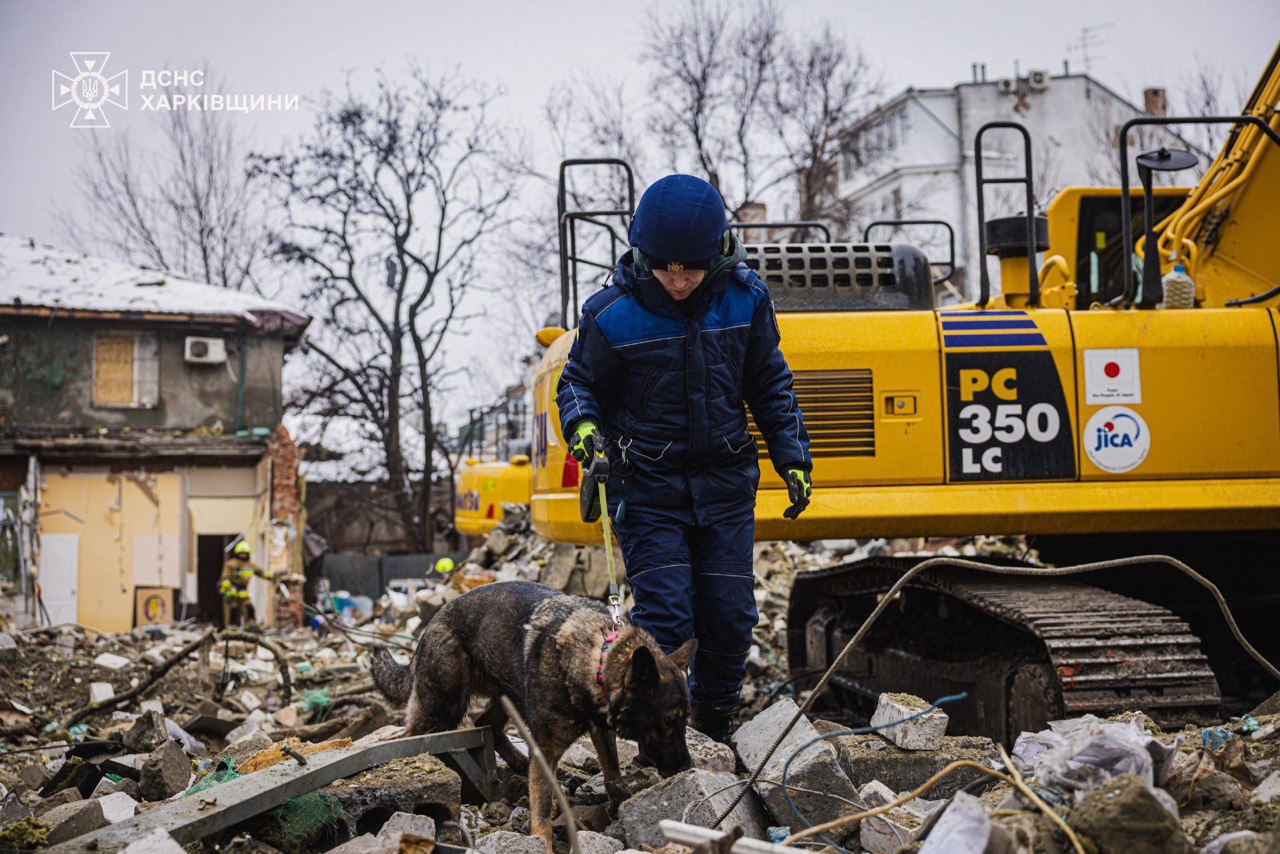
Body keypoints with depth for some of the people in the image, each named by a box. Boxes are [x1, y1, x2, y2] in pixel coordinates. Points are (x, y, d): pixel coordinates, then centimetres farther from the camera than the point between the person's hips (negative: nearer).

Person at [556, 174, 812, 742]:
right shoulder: (611, 315, -12)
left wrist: (793, 458, 6)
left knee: (730, 619, 5)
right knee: (664, 619, -11)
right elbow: (578, 382, 2)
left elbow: (770, 386, 9)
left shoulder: (745, 301, -3)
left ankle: (713, 731, 27)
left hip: (725, 484, 3)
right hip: (647, 488, -3)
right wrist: (582, 424, -19)